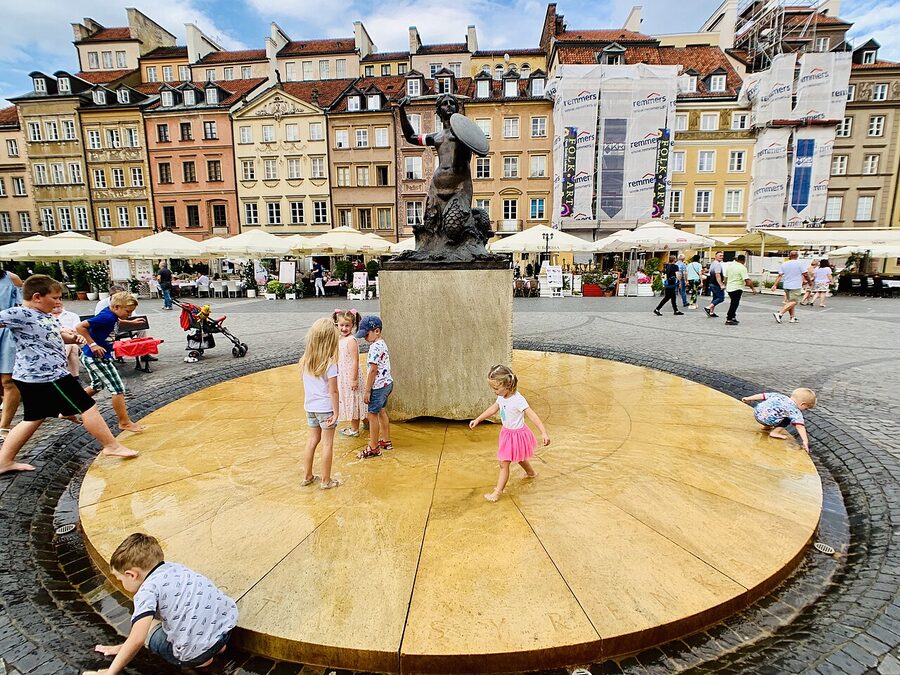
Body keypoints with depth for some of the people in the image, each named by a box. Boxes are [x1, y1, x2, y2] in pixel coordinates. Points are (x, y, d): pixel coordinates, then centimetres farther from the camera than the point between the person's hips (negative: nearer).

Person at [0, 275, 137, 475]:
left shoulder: (45, 316, 12)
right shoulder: (19, 314, -16)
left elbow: (58, 334, 23)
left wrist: (72, 337, 4)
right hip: (47, 376, -10)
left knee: (34, 418, 19)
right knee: (87, 407, -3)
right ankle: (111, 446, 6)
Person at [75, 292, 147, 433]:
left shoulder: (112, 314, 2)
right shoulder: (106, 317, -24)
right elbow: (80, 327, -27)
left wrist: (131, 323, 18)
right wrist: (93, 345, -27)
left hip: (91, 358, 10)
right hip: (96, 357, -10)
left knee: (97, 386, 28)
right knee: (118, 388, -6)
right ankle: (125, 423, 2)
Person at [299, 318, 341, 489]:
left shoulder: (305, 360, -2)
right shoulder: (330, 363, -19)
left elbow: (305, 387, 6)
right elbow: (333, 391, -17)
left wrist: (307, 404, 17)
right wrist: (336, 412, -10)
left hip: (310, 407, 6)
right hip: (326, 408, -5)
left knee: (312, 440, 19)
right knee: (327, 443, 7)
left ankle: (307, 476, 31)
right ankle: (326, 480, 18)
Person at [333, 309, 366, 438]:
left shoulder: (351, 340, -21)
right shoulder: (340, 339, 6)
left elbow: (355, 361, -22)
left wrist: (354, 379, -22)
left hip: (350, 376, -9)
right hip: (343, 377, 9)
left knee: (353, 402, 4)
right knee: (348, 402, 19)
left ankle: (354, 430, 18)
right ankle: (353, 426, 33)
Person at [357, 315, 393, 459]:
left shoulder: (375, 347, -22)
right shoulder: (382, 343, 8)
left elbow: (373, 370, -22)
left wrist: (367, 390, -16)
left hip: (378, 386, -10)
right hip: (387, 383, 10)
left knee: (373, 414, 0)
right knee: (381, 411, 21)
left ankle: (373, 448, 10)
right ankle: (386, 441, 33)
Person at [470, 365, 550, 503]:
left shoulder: (518, 400, -31)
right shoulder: (502, 397, -7)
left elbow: (532, 415, -33)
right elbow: (493, 409, 9)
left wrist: (544, 433, -41)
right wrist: (477, 420, 14)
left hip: (517, 434, -8)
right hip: (507, 432, 8)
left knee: (504, 463, -3)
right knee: (518, 457, 30)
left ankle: (498, 491, 9)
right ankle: (531, 472, 56)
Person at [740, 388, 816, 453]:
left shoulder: (780, 396, 19)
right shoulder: (795, 411, 3)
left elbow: (763, 395, 22)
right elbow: (800, 426, -6)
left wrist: (748, 398, 31)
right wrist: (805, 441, -7)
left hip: (757, 412, 7)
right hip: (767, 420, -7)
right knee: (788, 419, 11)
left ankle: (767, 426, 30)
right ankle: (775, 432, 1)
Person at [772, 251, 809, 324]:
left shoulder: (784, 264, 5)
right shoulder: (800, 263, -6)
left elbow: (779, 275, 1)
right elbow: (805, 274, -6)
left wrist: (775, 285, 0)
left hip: (786, 286, 6)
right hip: (796, 286, -5)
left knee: (790, 301, 15)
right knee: (793, 302, -8)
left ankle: (792, 317, 19)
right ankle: (779, 314, -24)